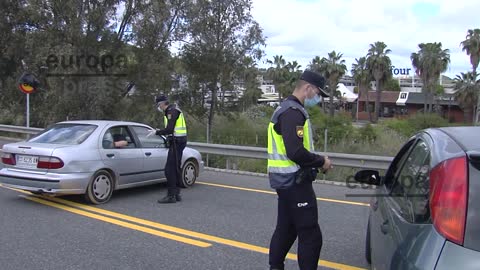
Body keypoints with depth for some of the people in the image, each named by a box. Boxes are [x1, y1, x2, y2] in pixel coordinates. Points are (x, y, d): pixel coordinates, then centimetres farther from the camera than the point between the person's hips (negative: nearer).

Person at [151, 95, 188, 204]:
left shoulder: (172, 111, -14)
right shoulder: (172, 110, 18)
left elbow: (169, 129, -22)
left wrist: (157, 132, -11)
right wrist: (160, 131, 14)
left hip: (177, 142, -11)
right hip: (178, 141, 11)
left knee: (169, 169, -9)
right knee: (175, 168, 15)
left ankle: (171, 196, -6)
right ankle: (176, 194, 21)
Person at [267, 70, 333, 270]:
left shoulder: (286, 109, 16)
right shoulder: (293, 112, -17)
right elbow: (296, 152, -27)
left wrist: (316, 162, 10)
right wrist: (321, 162, -12)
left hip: (286, 181, 11)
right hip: (295, 181, -11)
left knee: (286, 229, 18)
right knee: (310, 235, -5)